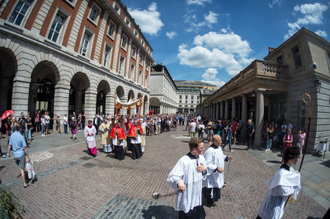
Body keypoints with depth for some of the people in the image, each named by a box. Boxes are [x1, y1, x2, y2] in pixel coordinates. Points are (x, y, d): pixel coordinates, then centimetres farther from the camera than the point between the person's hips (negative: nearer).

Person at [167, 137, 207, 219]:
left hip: (198, 197, 6)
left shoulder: (201, 158, -6)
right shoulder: (184, 161, -27)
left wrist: (204, 169, -13)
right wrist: (178, 181, -49)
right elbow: (172, 177, -29)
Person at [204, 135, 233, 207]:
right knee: (212, 187, 11)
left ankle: (216, 197, 52)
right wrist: (216, 168, -32)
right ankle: (210, 201, 36)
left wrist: (226, 157, 0)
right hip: (212, 174, -9)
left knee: (218, 186, 27)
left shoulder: (219, 147, -2)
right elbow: (207, 164, -28)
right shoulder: (210, 151, -32)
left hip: (218, 173, 9)